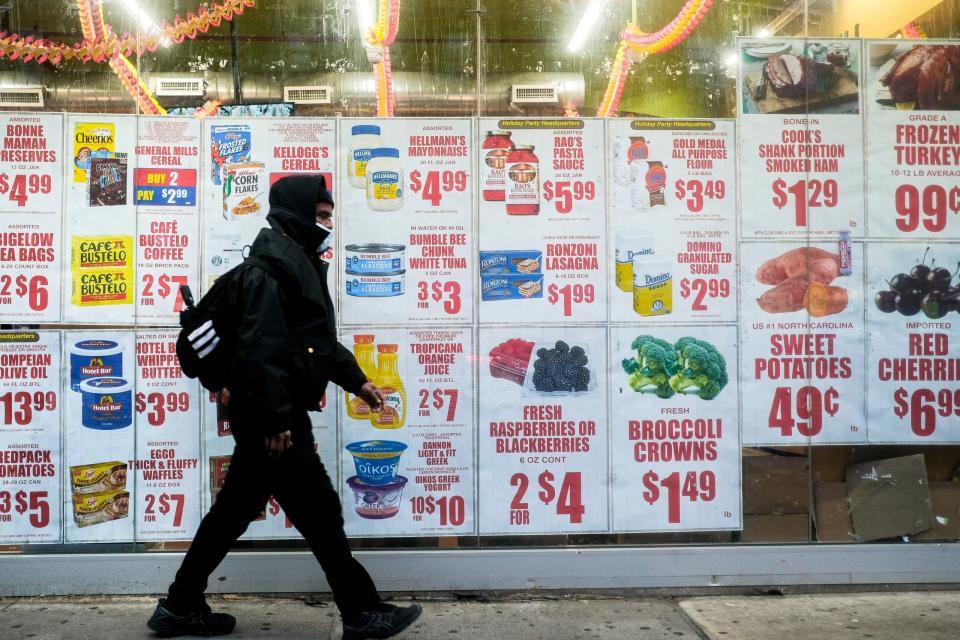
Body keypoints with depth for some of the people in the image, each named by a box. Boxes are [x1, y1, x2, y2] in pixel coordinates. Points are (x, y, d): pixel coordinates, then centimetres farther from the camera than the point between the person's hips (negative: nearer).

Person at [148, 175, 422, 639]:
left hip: (274, 413, 10)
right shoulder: (272, 264, -15)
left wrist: (356, 380, 21)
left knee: (236, 509, 16)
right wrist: (276, 418, -25)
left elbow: (317, 340, 25)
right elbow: (261, 347, -24)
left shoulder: (298, 261, 18)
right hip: (270, 416, -10)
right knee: (321, 513, -2)